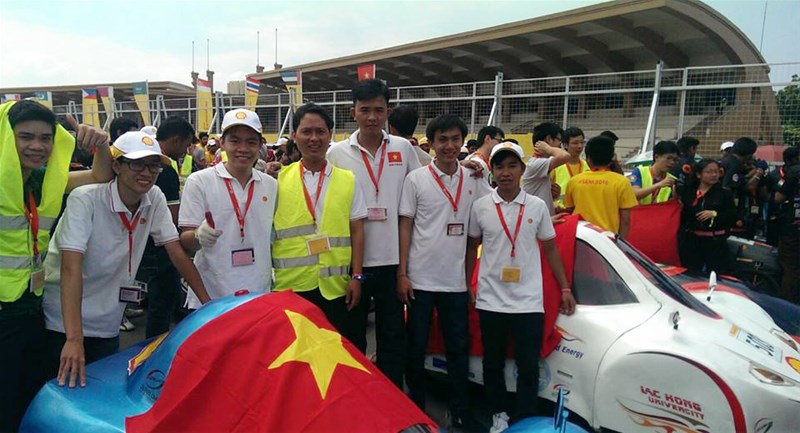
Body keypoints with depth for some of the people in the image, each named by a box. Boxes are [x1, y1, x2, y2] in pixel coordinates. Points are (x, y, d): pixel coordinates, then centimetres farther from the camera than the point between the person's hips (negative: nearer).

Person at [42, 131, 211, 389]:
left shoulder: (155, 198, -5)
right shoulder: (86, 200, -21)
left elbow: (176, 252, -2)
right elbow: (71, 268, -29)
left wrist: (208, 302, -8)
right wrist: (74, 339, -37)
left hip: (108, 328, 5)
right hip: (63, 325, -5)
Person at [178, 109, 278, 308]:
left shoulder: (271, 185, 4)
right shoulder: (199, 181, -6)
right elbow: (185, 241, -7)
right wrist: (199, 236, -28)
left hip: (259, 296, 3)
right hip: (209, 299, -3)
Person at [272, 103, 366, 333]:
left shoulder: (348, 180, 3)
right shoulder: (279, 180, 2)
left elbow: (356, 231, 3)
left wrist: (357, 277, -1)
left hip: (335, 285, 1)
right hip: (289, 284, 0)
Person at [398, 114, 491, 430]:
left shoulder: (474, 179, 4)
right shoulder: (416, 179, -4)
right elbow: (405, 227, -3)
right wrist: (402, 274, -7)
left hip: (455, 281, 2)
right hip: (421, 279, -2)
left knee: (458, 348, 11)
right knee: (416, 347, 9)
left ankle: (460, 412, 25)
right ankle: (416, 408, 27)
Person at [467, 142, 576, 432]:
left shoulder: (537, 206, 1)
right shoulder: (480, 206, 0)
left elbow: (550, 248, 9)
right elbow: (472, 247, 10)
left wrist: (565, 289, 8)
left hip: (528, 301, 0)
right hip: (491, 300, 1)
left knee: (529, 367, 2)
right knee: (493, 363, 13)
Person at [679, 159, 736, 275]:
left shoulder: (725, 193, 4)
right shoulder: (688, 192, 8)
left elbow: (733, 216, -3)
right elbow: (682, 216, 8)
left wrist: (714, 214, -16)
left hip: (715, 242, -2)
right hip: (692, 240, 2)